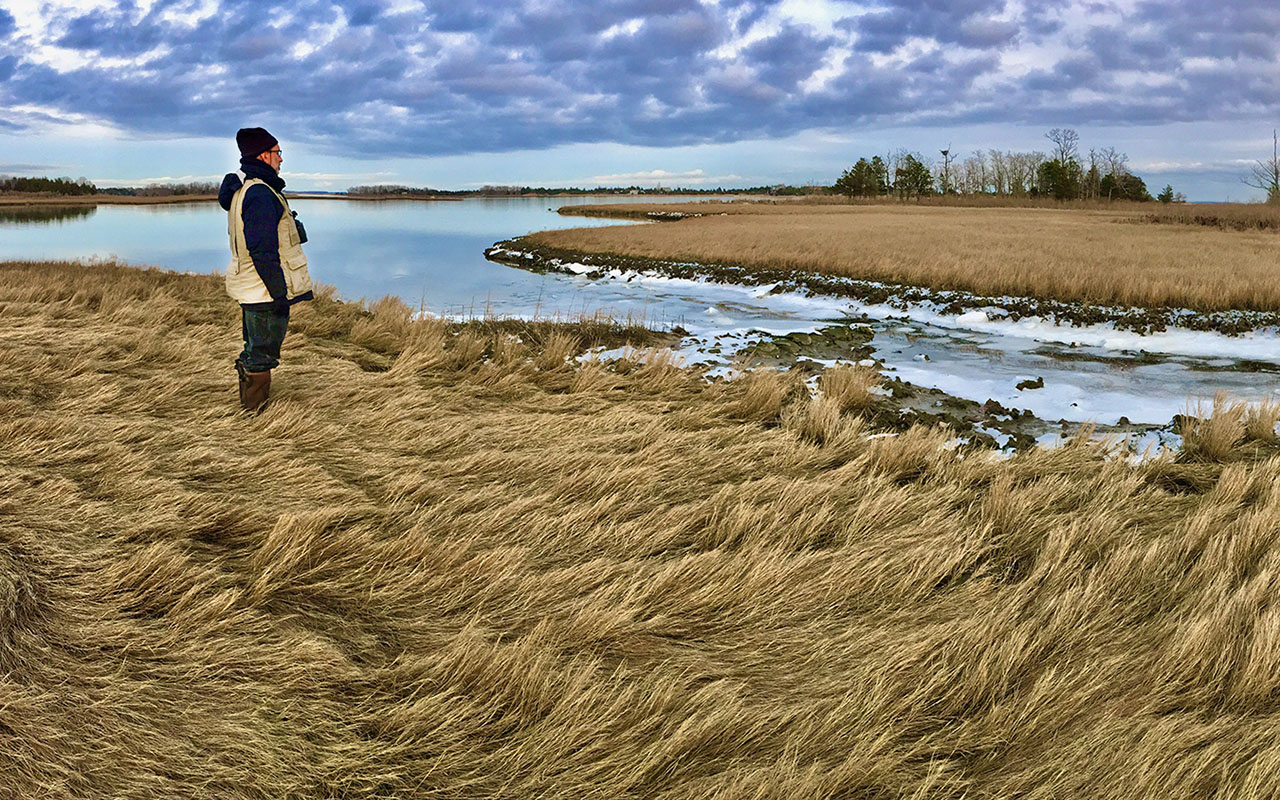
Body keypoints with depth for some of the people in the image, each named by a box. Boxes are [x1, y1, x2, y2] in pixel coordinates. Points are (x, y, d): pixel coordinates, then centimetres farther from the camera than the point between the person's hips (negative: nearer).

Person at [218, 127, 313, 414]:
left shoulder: (243, 190, 14)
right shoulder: (259, 194, -20)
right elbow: (262, 252, -24)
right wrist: (280, 292, -21)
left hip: (251, 290, 11)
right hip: (265, 292, -11)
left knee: (255, 350, 20)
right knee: (262, 354, -1)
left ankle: (249, 406, 31)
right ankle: (257, 411, 8)